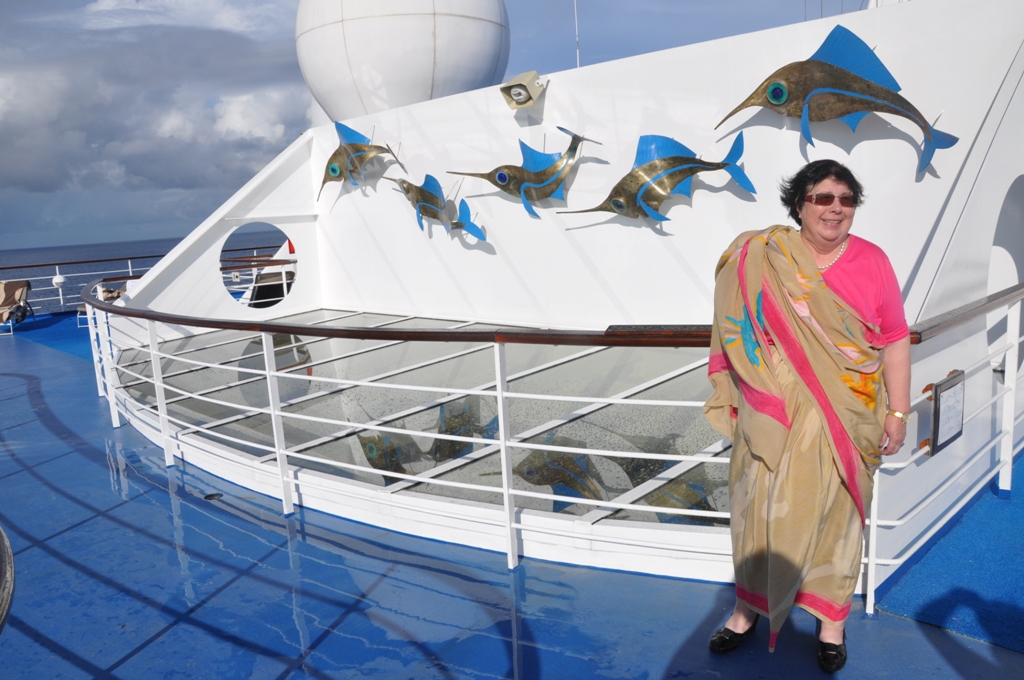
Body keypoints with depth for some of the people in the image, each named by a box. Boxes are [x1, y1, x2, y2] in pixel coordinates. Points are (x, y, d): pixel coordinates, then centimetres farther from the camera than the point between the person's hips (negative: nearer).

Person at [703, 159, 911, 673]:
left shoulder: (871, 261, -1)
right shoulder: (760, 258, -2)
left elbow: (894, 340, 1)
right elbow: (737, 331, 5)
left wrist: (898, 412, -1)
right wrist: (732, 398, 6)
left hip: (844, 420, 0)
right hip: (770, 416, 0)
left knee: (835, 513, 11)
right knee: (760, 511, 10)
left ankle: (832, 620, 30)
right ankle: (749, 606, 30)